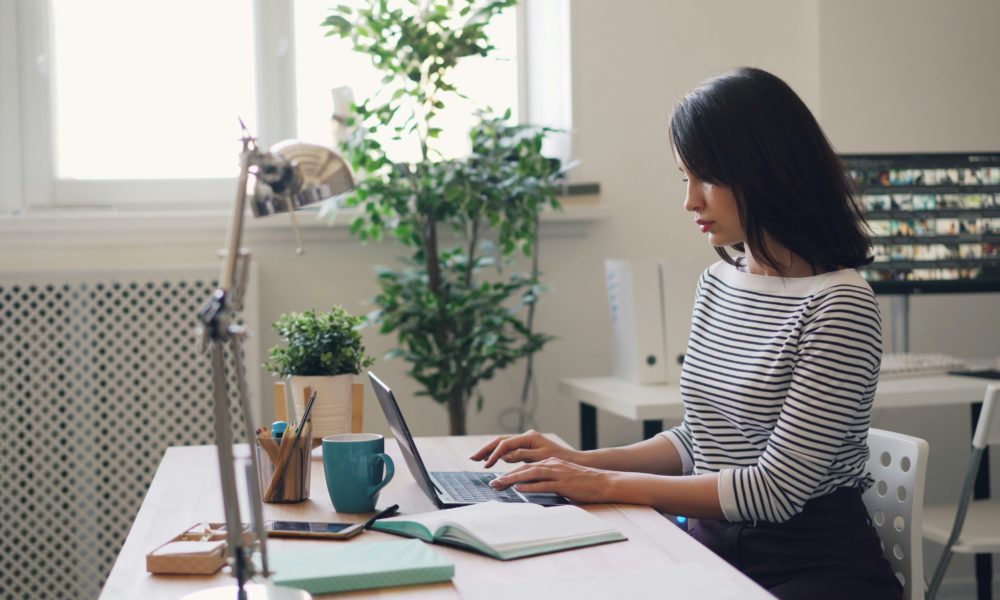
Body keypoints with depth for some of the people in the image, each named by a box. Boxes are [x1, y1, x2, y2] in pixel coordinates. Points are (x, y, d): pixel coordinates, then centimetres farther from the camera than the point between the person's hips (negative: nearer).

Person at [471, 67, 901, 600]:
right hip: (716, 547, 7)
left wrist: (608, 485, -16)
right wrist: (585, 462, 2)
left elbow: (777, 489, -18)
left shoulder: (838, 303, -15)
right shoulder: (717, 282, 9)